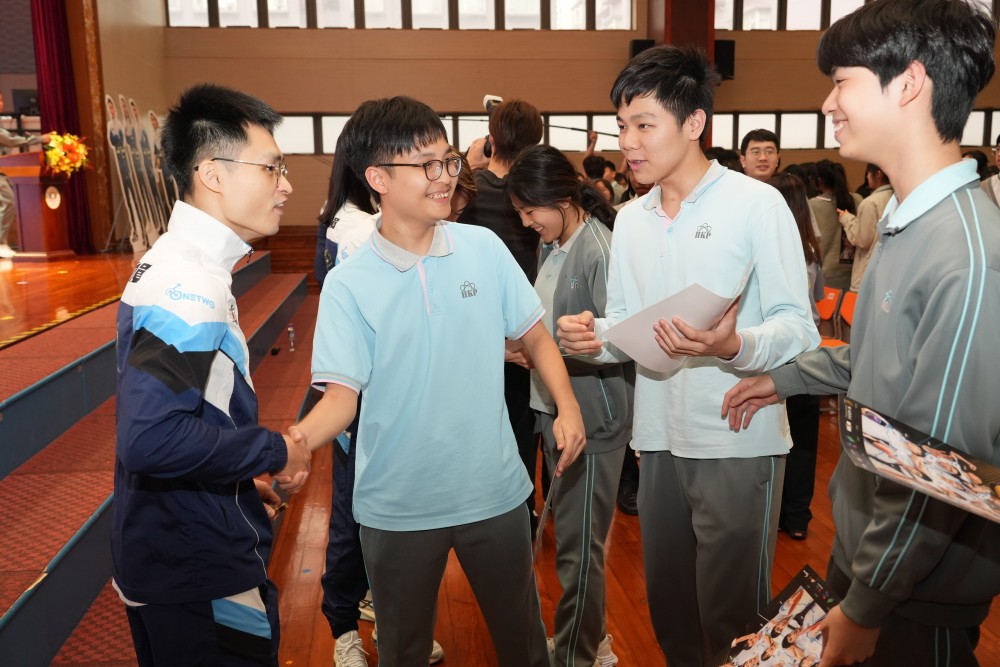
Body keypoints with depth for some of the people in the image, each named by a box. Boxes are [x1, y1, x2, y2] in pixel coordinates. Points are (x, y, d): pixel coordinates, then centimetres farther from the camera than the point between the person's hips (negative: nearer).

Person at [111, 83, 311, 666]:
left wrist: (244, 481, 15)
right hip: (201, 577, -9)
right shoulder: (190, 286, -25)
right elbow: (152, 438, -34)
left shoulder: (182, 264, 6)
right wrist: (274, 451, -21)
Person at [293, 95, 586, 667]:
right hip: (398, 506, -1)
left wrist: (567, 405, -11)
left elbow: (534, 336, 4)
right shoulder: (348, 285, -10)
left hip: (495, 491, 2)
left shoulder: (485, 248, -4)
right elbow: (342, 395, -13)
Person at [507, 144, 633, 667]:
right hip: (553, 407, 8)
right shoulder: (550, 244, 8)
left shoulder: (601, 251, -16)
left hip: (592, 415, -8)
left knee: (579, 546, 3)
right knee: (571, 538, 19)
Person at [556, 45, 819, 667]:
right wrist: (595, 334, -8)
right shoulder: (631, 219, 11)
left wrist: (733, 346, -30)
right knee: (668, 604, 19)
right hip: (659, 439, 6)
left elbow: (799, 327, -11)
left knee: (731, 616, 8)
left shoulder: (757, 204, -7)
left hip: (738, 445, -5)